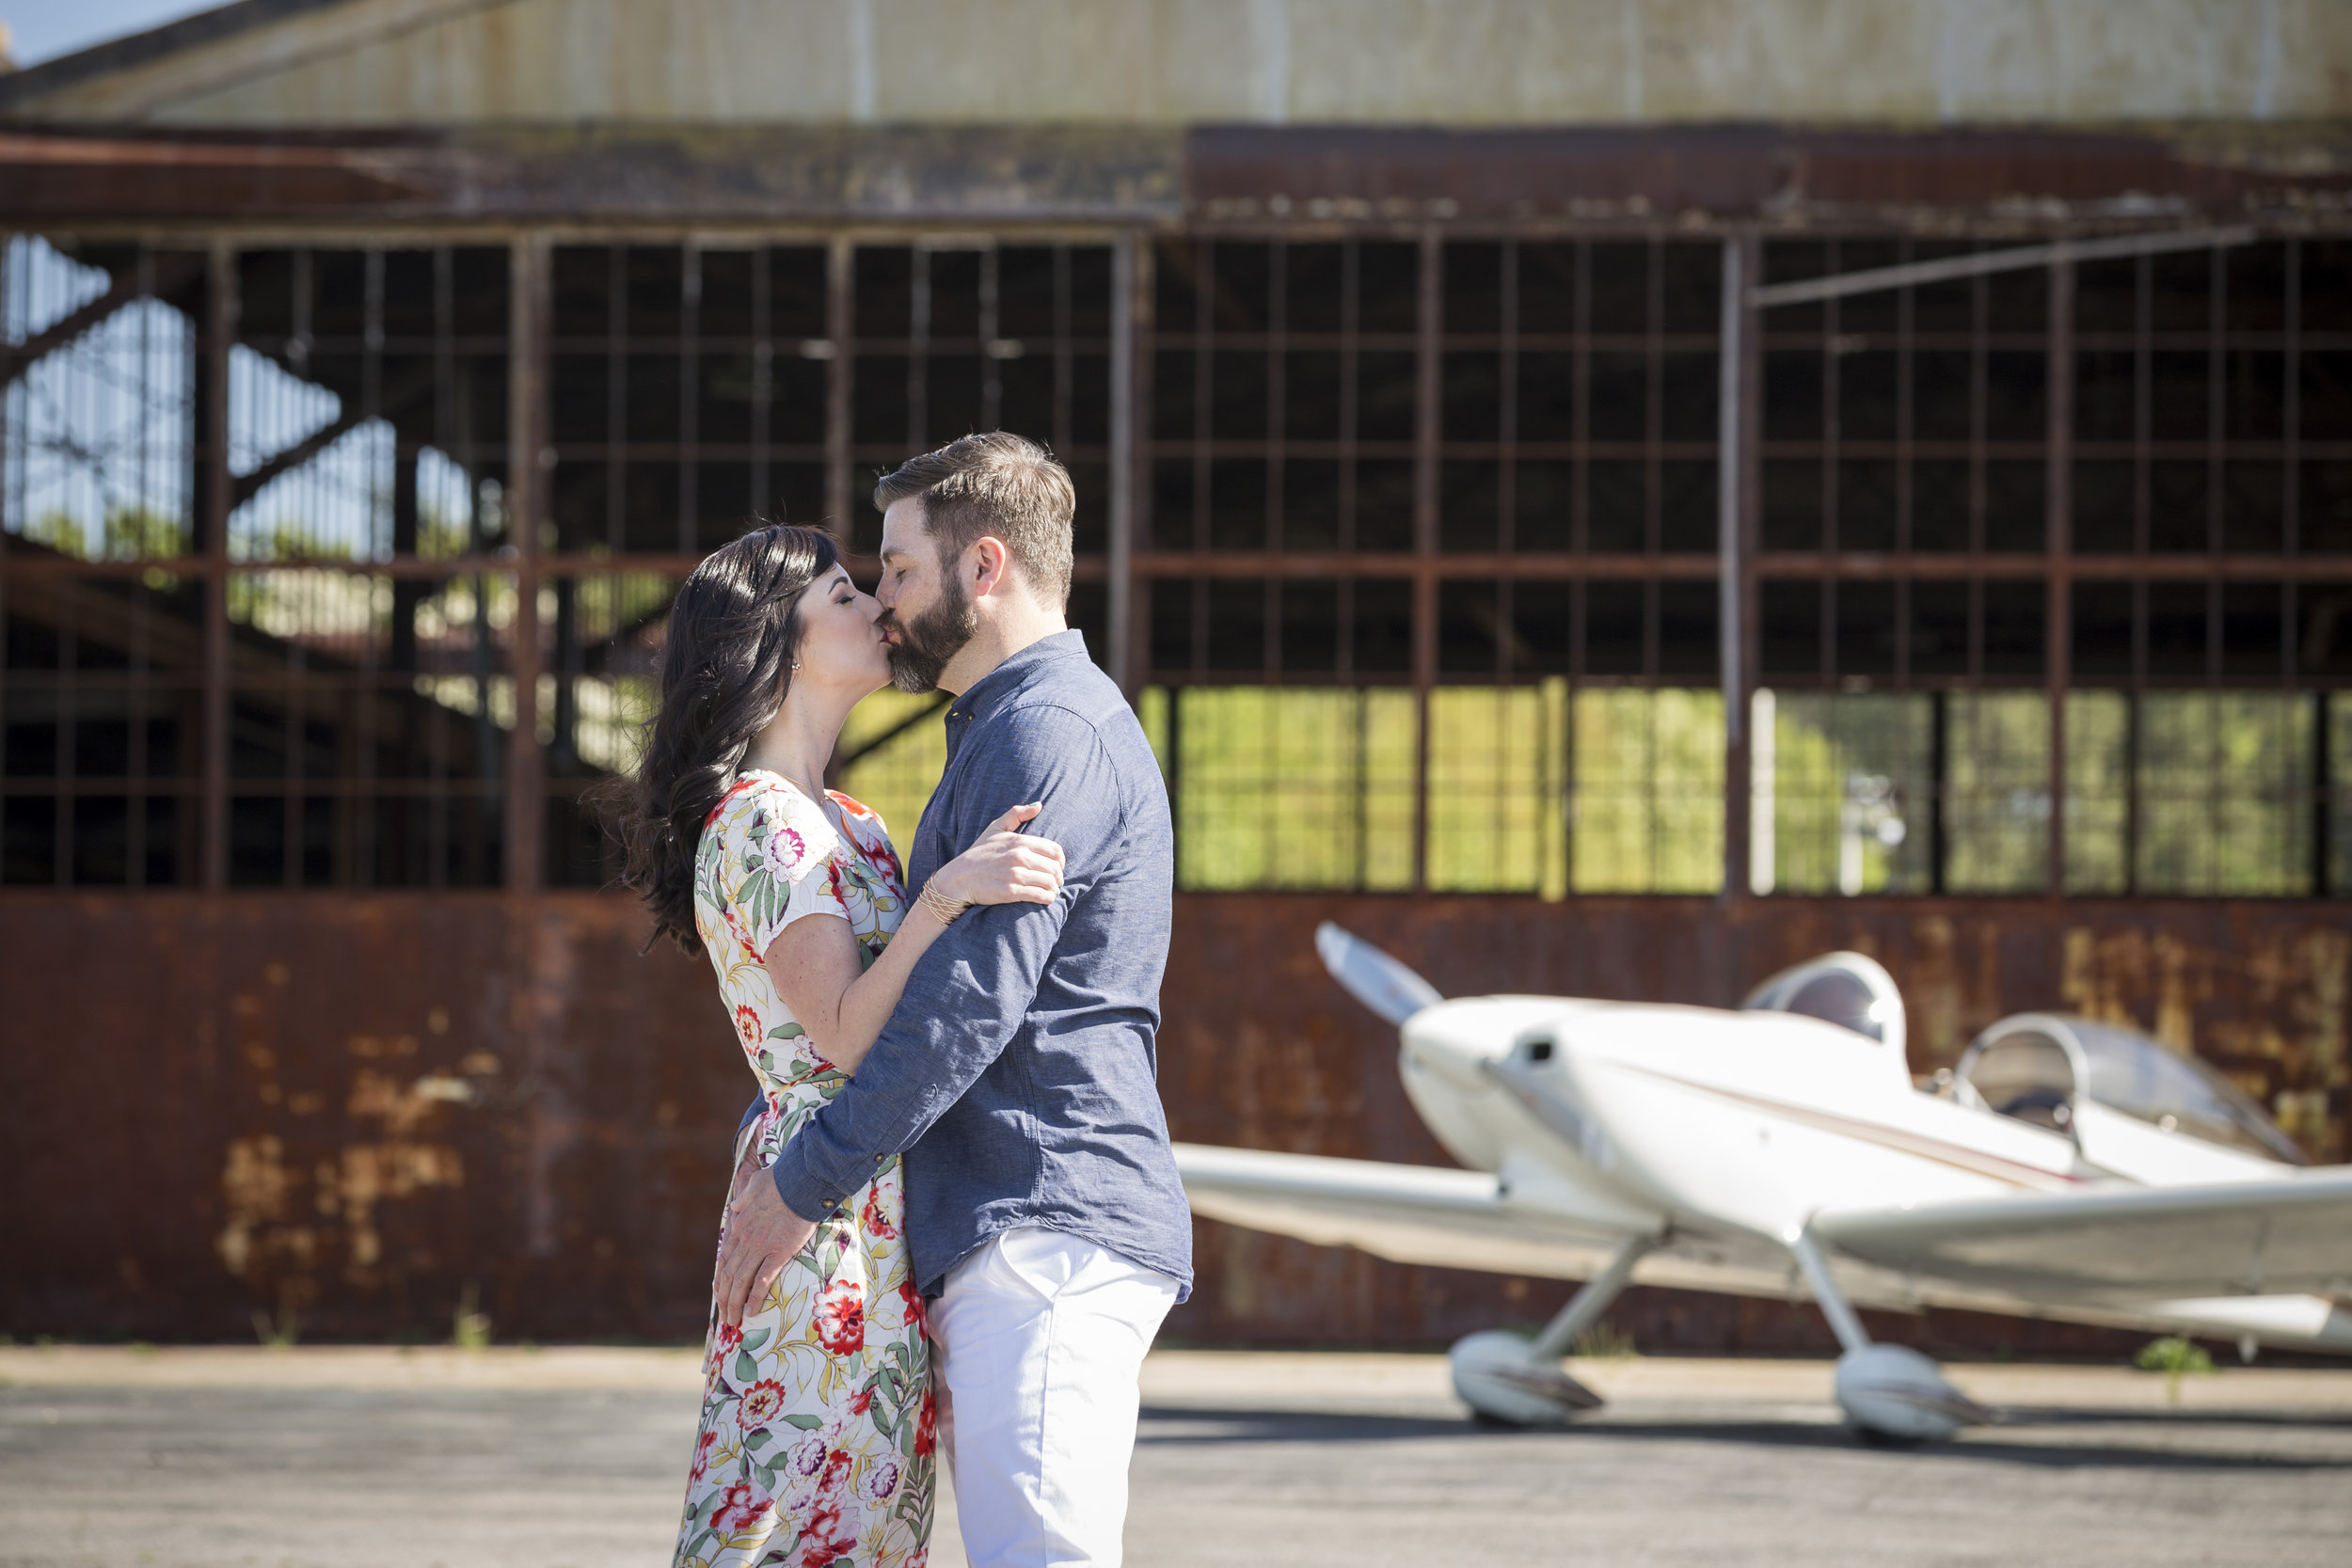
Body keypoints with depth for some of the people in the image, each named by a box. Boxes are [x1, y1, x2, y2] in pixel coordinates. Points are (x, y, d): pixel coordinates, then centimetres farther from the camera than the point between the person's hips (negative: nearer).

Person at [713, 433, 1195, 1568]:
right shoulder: (1008, 730, 25)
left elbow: (971, 1001, -17)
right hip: (1001, 1242, 11)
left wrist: (804, 1183, -13)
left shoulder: (1049, 732, -10)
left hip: (1048, 1232, -11)